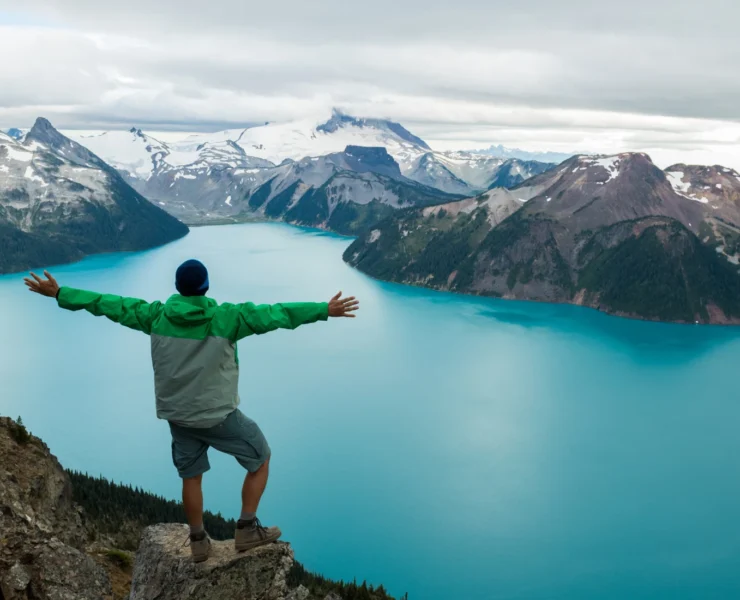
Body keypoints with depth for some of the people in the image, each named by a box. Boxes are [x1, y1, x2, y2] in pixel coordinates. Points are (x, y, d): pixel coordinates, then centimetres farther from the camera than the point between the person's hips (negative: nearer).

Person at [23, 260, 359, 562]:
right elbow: (274, 314, -23)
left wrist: (59, 294, 11)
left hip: (177, 414, 4)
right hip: (218, 414, -4)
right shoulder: (224, 318, -18)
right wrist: (324, 310, -24)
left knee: (191, 476, 20)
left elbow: (109, 304, 1)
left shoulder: (157, 316, -7)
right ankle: (247, 530, 14)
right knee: (260, 459, 15)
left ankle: (198, 542, 31)